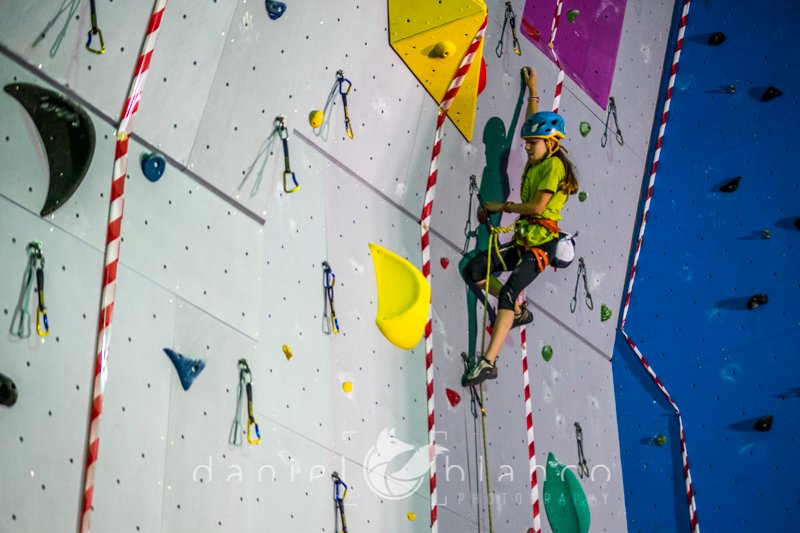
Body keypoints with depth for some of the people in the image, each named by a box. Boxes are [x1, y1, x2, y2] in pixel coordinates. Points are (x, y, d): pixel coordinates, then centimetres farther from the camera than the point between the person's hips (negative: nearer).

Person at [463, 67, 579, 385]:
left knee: (508, 293, -21)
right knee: (474, 269, 3)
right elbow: (533, 125, 35)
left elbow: (538, 206, -17)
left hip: (542, 244, -9)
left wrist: (502, 207, -7)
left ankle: (489, 363, -26)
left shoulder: (554, 165, -8)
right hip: (523, 239, 9)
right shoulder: (536, 163, 17)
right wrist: (532, 91, 41)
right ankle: (519, 311, 15)